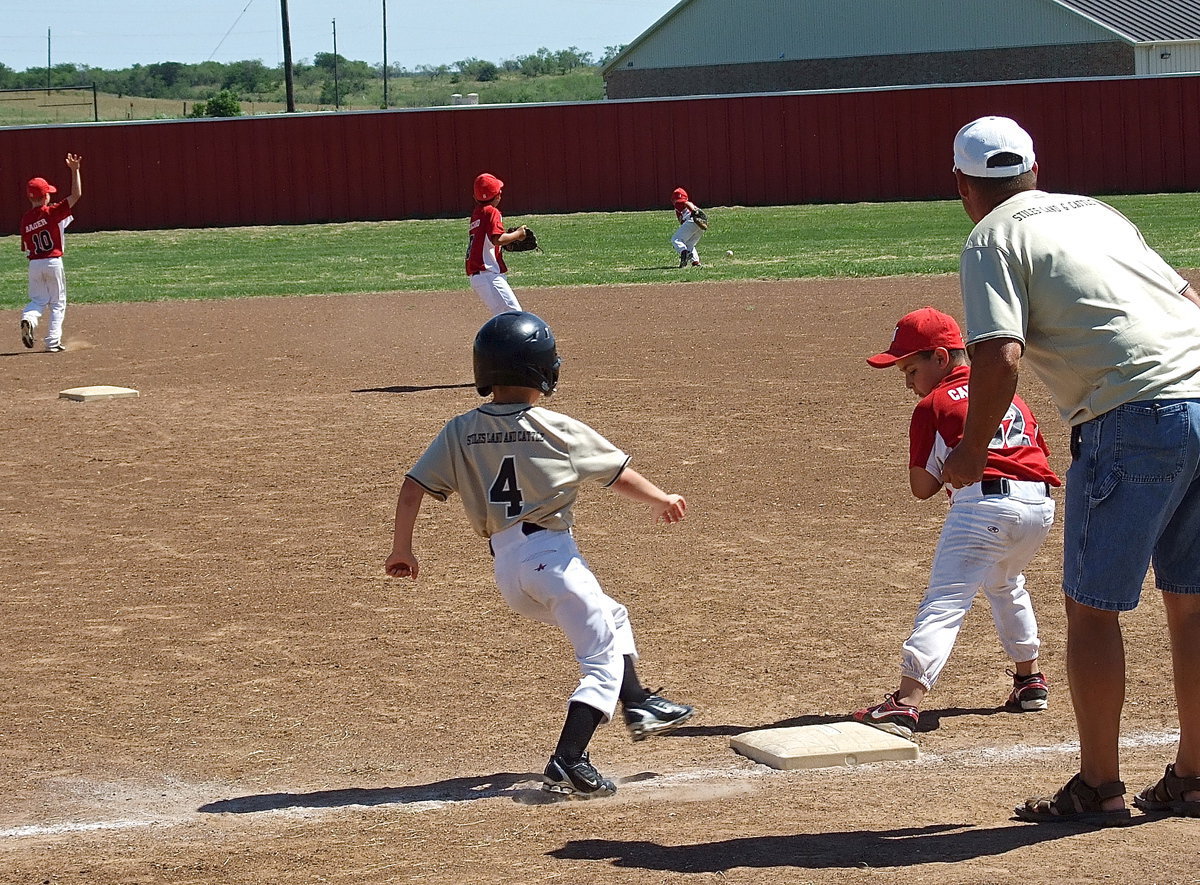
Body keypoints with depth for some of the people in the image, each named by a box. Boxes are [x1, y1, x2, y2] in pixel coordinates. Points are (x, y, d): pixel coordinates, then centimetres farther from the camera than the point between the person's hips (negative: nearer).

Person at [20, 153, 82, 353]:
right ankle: (53, 342, 3)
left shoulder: (26, 219, 2)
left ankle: (28, 319, -19)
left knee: (38, 300, 14)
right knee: (58, 303, 8)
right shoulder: (52, 212, -10)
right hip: (53, 262, -3)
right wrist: (74, 170, -12)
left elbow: (26, 248, 5)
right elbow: (76, 195, -13)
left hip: (34, 264, 3)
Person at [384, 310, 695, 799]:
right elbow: (618, 473, 5)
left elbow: (413, 488, 1)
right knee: (604, 657, 1)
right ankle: (568, 762, -12)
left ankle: (638, 705, 36)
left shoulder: (460, 432, 4)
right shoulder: (558, 429, -6)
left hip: (505, 566, 6)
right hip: (551, 555, -6)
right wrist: (661, 500, 23)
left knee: (610, 617, 28)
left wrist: (401, 551, 13)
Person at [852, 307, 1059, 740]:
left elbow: (922, 488, 5)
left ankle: (906, 702, -28)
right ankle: (1029, 680, 42)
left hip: (986, 502, -7)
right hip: (1040, 505, 7)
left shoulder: (933, 405, 8)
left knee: (944, 602, -14)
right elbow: (1039, 452, 27)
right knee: (1005, 583, 34)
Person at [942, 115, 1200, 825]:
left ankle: (1100, 787, 9)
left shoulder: (993, 239, 2)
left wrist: (971, 454, -1)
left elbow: (1000, 356, -12)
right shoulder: (1095, 209, 24)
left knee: (1093, 606, 4)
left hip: (1135, 419, -7)